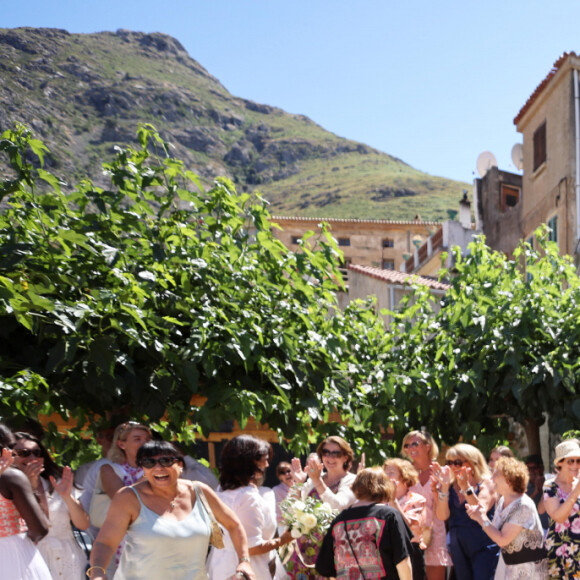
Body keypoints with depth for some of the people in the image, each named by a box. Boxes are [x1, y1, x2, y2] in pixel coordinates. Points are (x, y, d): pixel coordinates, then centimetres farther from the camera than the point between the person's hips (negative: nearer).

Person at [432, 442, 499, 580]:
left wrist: (466, 487, -26)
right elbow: (442, 516, -6)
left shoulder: (485, 483, -4)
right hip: (458, 549, 5)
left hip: (483, 548, -5)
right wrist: (444, 487, -15)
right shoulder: (450, 486, 6)